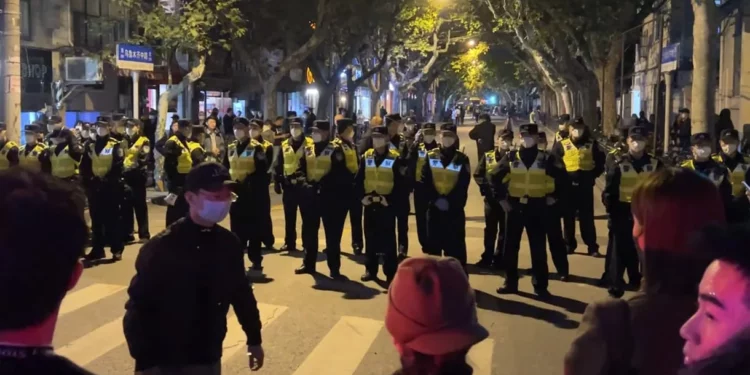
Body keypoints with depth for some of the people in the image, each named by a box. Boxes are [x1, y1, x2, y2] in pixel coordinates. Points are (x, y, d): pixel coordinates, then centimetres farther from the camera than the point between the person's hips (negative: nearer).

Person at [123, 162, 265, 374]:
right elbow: (138, 307, -14)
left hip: (209, 357, 4)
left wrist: (254, 339, 16)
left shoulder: (229, 243, -1)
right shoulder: (162, 247, -15)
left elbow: (241, 292, 10)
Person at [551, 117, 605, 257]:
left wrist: (594, 174, 5)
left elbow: (601, 161, 14)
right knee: (568, 217, 8)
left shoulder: (591, 144, 4)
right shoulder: (561, 145, -2)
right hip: (568, 186, 0)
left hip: (586, 186, 0)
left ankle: (592, 247, 7)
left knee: (587, 217, 4)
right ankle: (569, 244, 20)